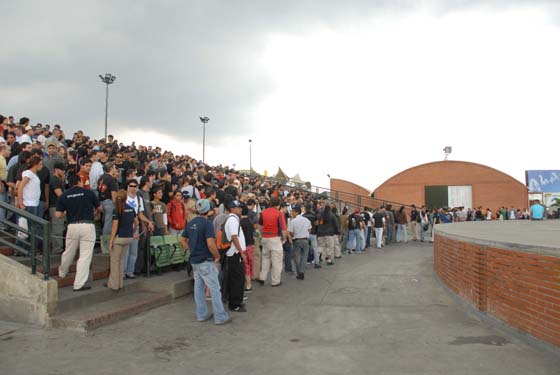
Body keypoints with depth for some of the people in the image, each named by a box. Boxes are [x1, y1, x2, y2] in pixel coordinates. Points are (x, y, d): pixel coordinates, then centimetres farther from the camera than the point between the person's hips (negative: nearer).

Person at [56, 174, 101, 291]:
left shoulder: (64, 196, 5)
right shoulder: (89, 192, 0)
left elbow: (58, 215, 2)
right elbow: (99, 208, 10)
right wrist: (92, 209, 32)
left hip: (72, 226, 3)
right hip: (87, 226, -3)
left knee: (68, 253, 23)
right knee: (85, 256, 0)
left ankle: (62, 273, 46)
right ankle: (79, 284, 0)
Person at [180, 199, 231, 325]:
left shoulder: (190, 223, 6)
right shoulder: (207, 224, -18)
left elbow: (182, 240, 14)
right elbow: (210, 244, -25)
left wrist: (192, 250, 15)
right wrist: (217, 256, -11)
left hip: (194, 260, 8)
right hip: (206, 261, -8)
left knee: (198, 287, 14)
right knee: (214, 288, -2)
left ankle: (201, 315, 22)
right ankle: (220, 317, 2)